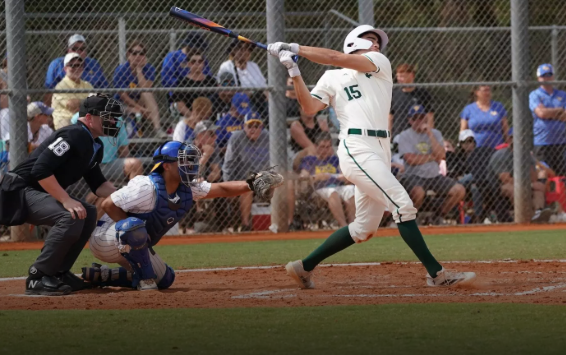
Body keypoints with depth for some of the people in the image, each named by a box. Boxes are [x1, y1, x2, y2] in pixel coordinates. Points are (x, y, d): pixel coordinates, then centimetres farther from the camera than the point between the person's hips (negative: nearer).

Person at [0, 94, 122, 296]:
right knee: (71, 217, -28)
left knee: (88, 214, 11)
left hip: (40, 194, 11)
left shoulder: (95, 146, 12)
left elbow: (97, 184, 18)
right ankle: (38, 278, -21)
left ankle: (58, 273, 11)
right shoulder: (73, 136, -19)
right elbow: (40, 170, -27)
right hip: (21, 191, -11)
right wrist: (66, 200, -27)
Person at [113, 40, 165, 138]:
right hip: (125, 105, -2)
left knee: (147, 94, -32)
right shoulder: (121, 70, -10)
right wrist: (141, 109, -25)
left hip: (141, 103, 2)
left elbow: (145, 90, -20)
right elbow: (123, 96, -14)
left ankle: (157, 127, -44)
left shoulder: (149, 69, -4)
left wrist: (139, 70, -19)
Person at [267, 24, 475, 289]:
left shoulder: (380, 64, 16)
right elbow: (310, 107, -2)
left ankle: (304, 267, 19)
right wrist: (294, 73, -9)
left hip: (380, 152, 5)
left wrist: (296, 49, -1)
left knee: (364, 228, 8)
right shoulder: (331, 79, 12)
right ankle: (436, 273, -17)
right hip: (357, 149, -5)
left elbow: (338, 59, 2)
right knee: (403, 205, -16)